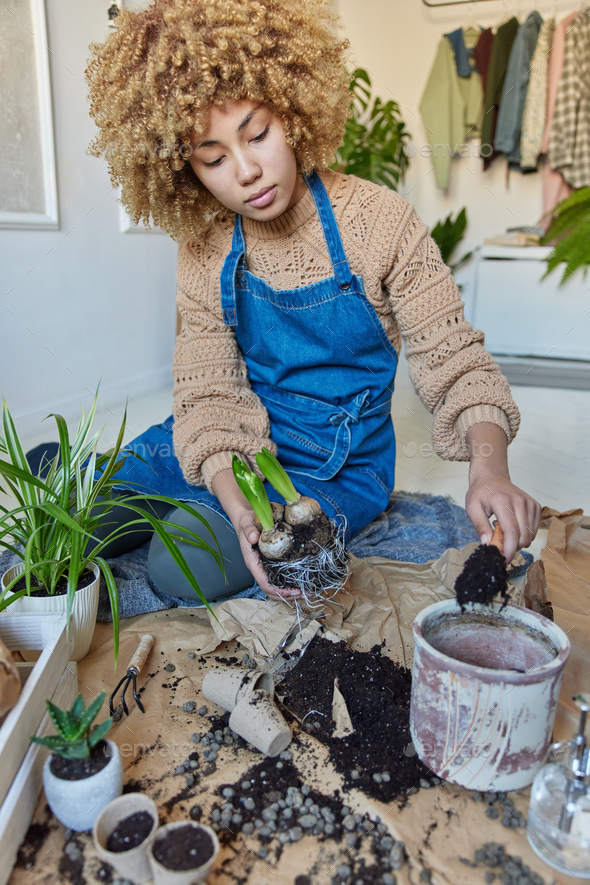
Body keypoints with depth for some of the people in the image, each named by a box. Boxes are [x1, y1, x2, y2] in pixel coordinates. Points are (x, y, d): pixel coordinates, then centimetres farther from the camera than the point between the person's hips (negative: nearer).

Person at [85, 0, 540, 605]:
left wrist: (489, 467, -31)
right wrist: (239, 507, -29)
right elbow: (207, 395, -11)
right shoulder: (204, 254, -5)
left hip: (339, 466, -3)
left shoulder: (379, 222, -13)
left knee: (189, 564, -24)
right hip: (236, 453, 3)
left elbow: (452, 360, -12)